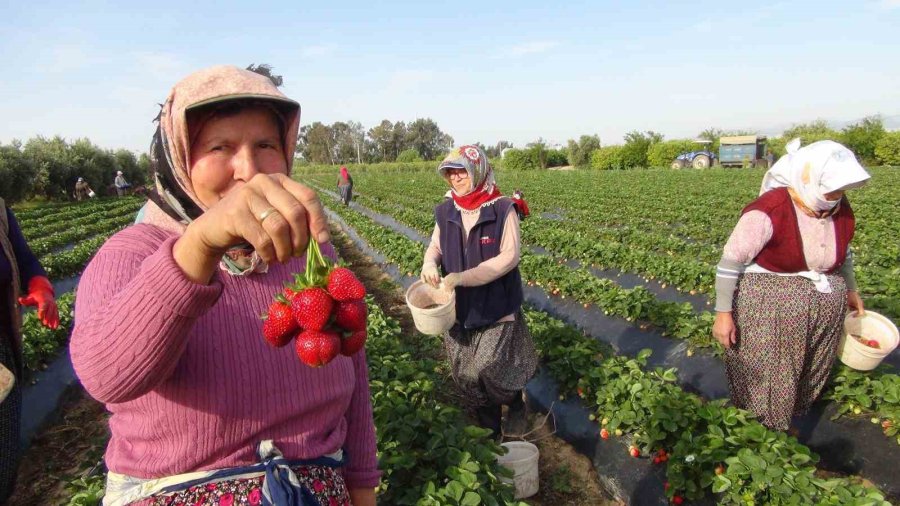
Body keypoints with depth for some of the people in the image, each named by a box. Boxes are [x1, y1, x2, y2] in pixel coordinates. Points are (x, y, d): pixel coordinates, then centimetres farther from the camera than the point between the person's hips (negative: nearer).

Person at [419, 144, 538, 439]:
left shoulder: (502, 210, -13)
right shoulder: (446, 212, 1)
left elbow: (509, 257, -17)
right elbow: (435, 245, 11)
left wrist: (463, 277, -23)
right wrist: (430, 263, -15)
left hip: (497, 307, -5)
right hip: (459, 309, 5)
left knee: (490, 369, -7)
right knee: (466, 377, 13)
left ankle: (516, 406, 30)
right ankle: (490, 432, 37)